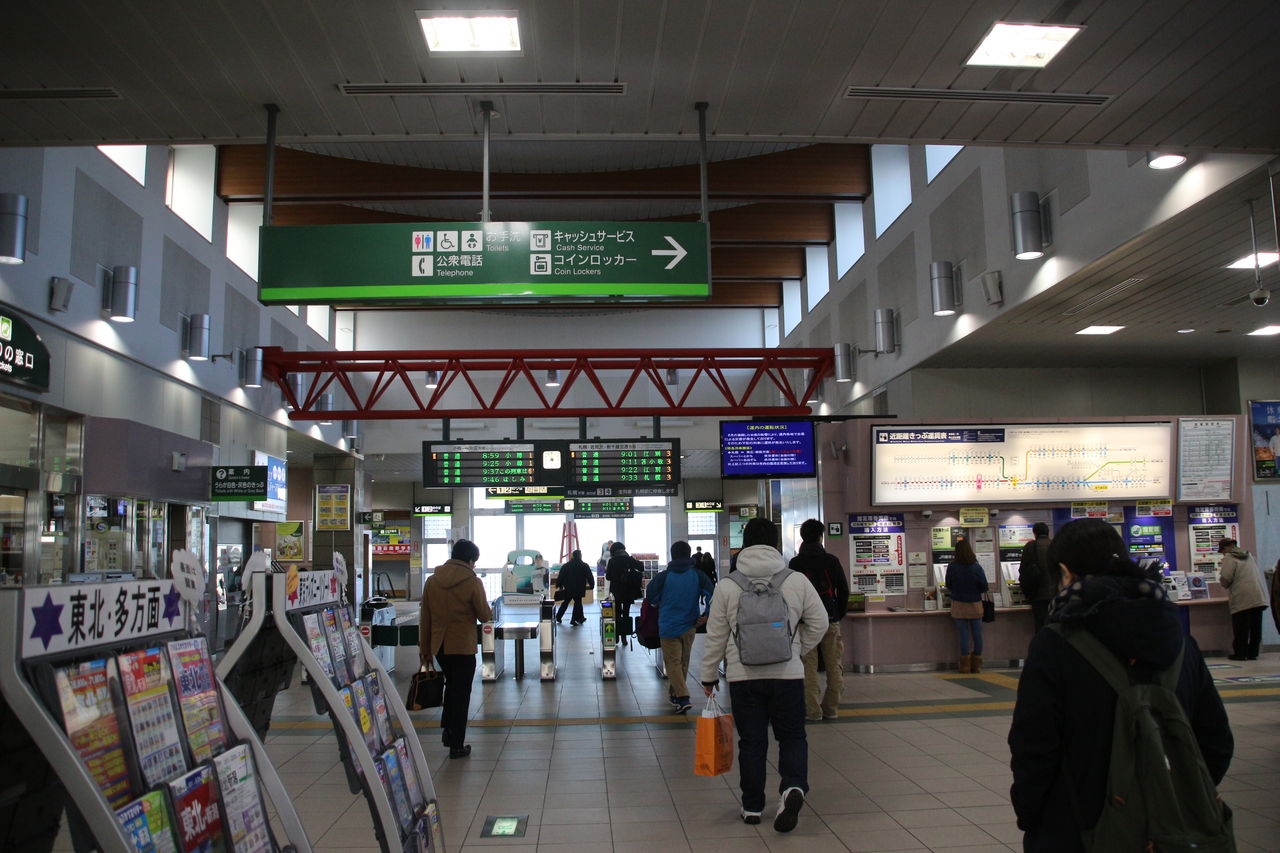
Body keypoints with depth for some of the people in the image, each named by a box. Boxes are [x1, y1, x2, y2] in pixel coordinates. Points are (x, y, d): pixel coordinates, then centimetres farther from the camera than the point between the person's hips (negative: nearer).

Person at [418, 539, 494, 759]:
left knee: (451, 684, 26)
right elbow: (485, 616, -7)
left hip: (438, 645, 5)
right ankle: (457, 745, 10)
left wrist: (424, 648, 13)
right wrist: (488, 612, 16)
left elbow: (424, 617, 6)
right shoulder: (472, 582, -13)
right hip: (463, 646, -5)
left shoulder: (432, 580, 2)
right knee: (461, 693, 6)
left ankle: (447, 729, 22)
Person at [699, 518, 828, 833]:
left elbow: (715, 636, 1)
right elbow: (819, 623, 4)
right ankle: (793, 787, -9)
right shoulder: (797, 580, -3)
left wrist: (709, 675, 11)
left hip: (743, 677, 0)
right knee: (792, 737, 13)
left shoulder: (727, 585, -4)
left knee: (751, 741, 12)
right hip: (788, 674, 0)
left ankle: (752, 806, 18)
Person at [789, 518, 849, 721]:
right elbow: (843, 591, 6)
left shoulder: (795, 563, -2)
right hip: (830, 620, 2)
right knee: (833, 666, 9)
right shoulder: (832, 560, 3)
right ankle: (831, 709, 13)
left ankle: (813, 711, 0)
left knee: (809, 668, 1)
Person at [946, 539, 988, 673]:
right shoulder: (976, 568, -12)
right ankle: (976, 665, 13)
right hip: (975, 605, 0)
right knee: (977, 634, 8)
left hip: (959, 605, 0)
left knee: (963, 634, 5)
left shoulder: (951, 568, -10)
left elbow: (949, 587, 2)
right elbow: (984, 588, -5)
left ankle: (965, 665, 5)